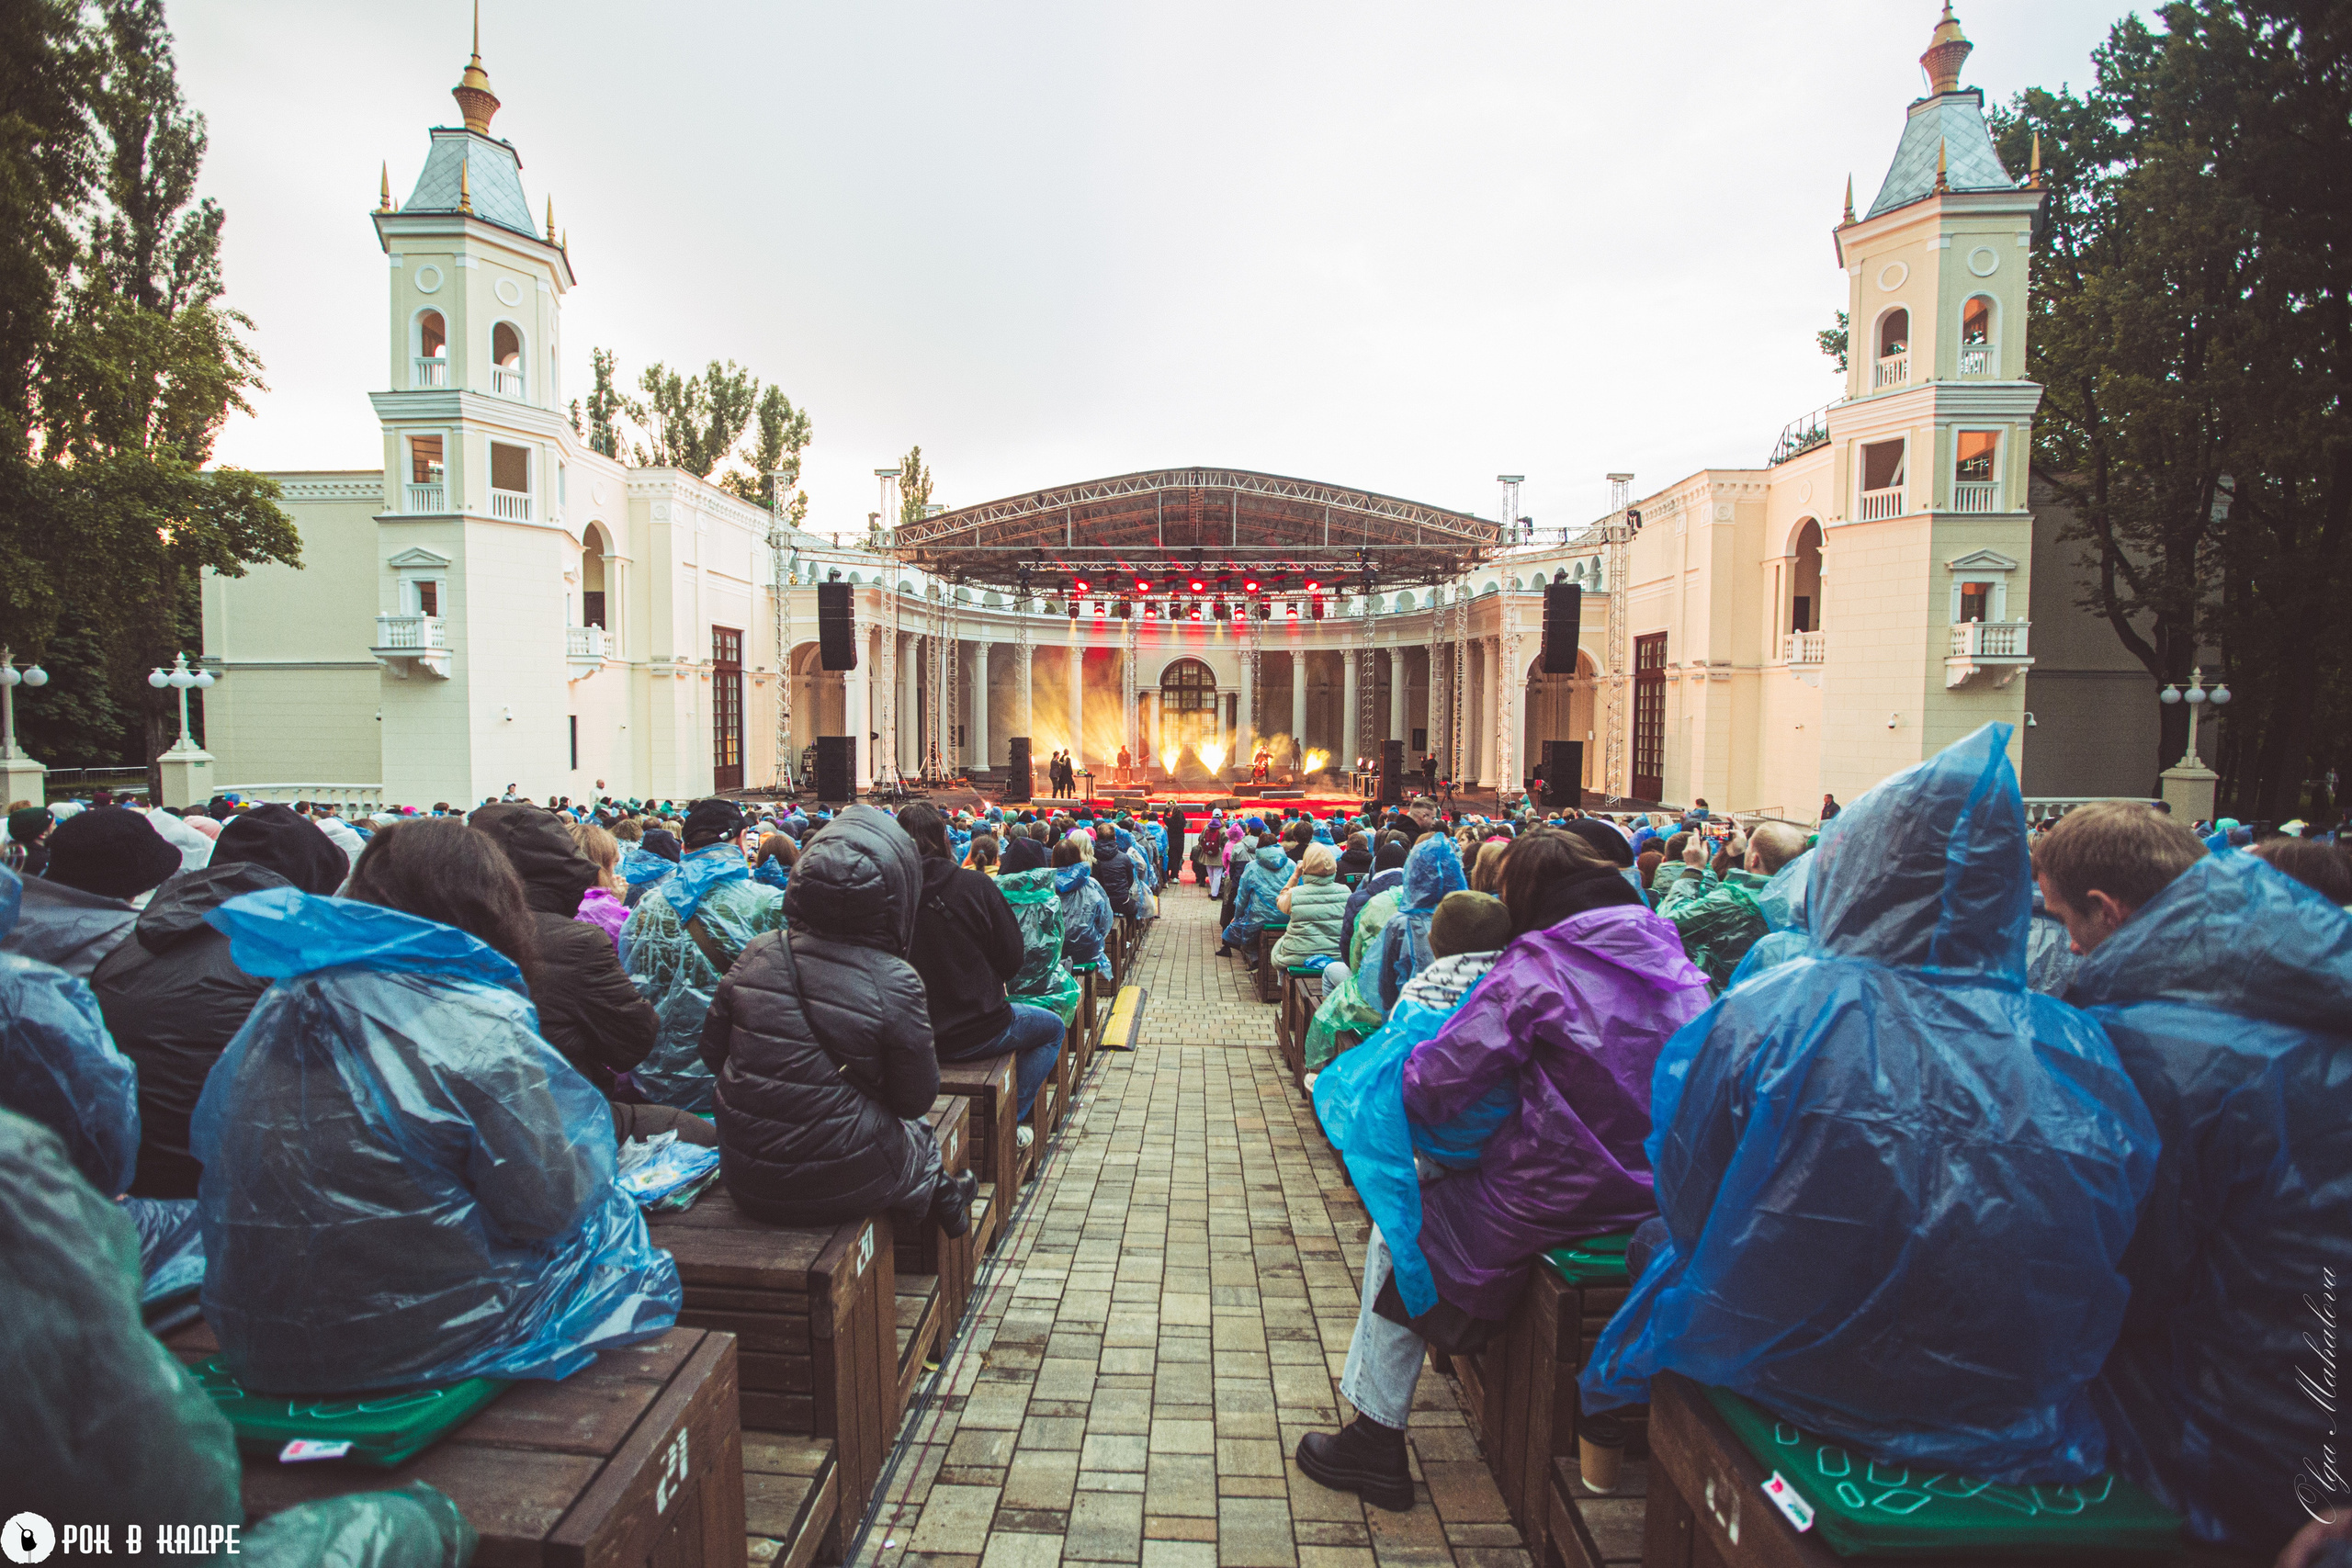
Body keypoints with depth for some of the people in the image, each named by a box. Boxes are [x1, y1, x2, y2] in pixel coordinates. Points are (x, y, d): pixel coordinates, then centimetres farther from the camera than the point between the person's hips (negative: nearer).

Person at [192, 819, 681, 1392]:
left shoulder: (278, 1006, 0)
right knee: (618, 1230, 16)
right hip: (423, 1340, -7)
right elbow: (546, 1206, -17)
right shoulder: (478, 1028, -21)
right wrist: (589, 1157, 3)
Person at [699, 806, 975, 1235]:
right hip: (843, 1187, -4)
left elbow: (712, 1053, 5)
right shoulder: (893, 981, -22)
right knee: (919, 1134, 26)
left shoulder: (757, 954, -10)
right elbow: (916, 1099, -12)